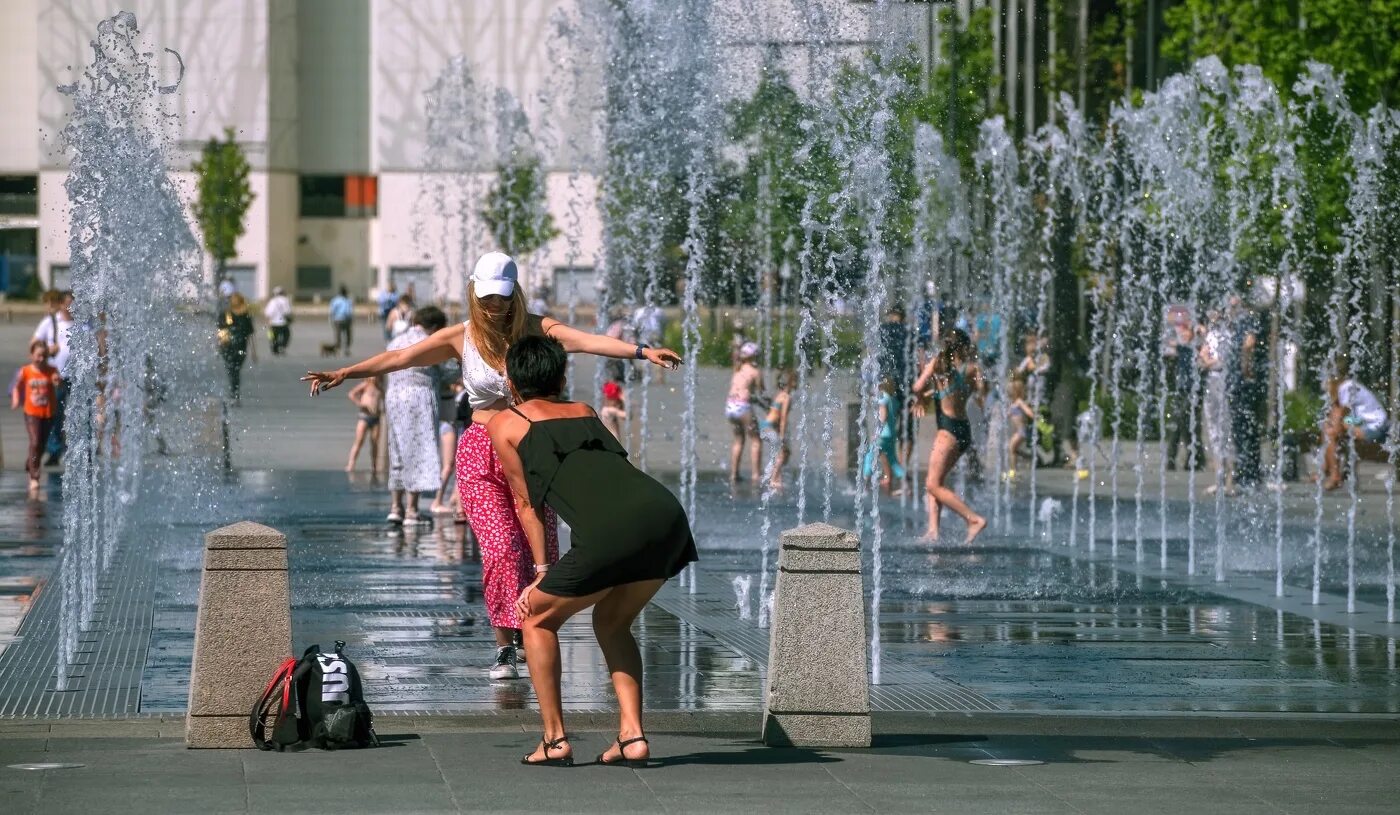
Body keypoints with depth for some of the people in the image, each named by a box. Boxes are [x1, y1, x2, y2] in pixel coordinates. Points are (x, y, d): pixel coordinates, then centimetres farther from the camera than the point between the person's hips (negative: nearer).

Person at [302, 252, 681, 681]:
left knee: (541, 552, -2)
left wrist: (642, 352, -31)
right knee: (502, 549, -16)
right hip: (481, 454, -1)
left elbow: (586, 341, -17)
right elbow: (401, 357, 0)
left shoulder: (534, 329, -2)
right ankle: (505, 648, -6)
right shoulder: (461, 337, 2)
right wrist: (344, 373, -8)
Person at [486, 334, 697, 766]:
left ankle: (555, 739, 12)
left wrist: (542, 571, 26)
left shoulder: (505, 423, 22)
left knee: (538, 619, 18)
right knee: (611, 622, 27)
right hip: (666, 513, 5)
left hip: (609, 532, -5)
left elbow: (526, 503, 22)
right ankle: (632, 736, 14)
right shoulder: (584, 412, 35)